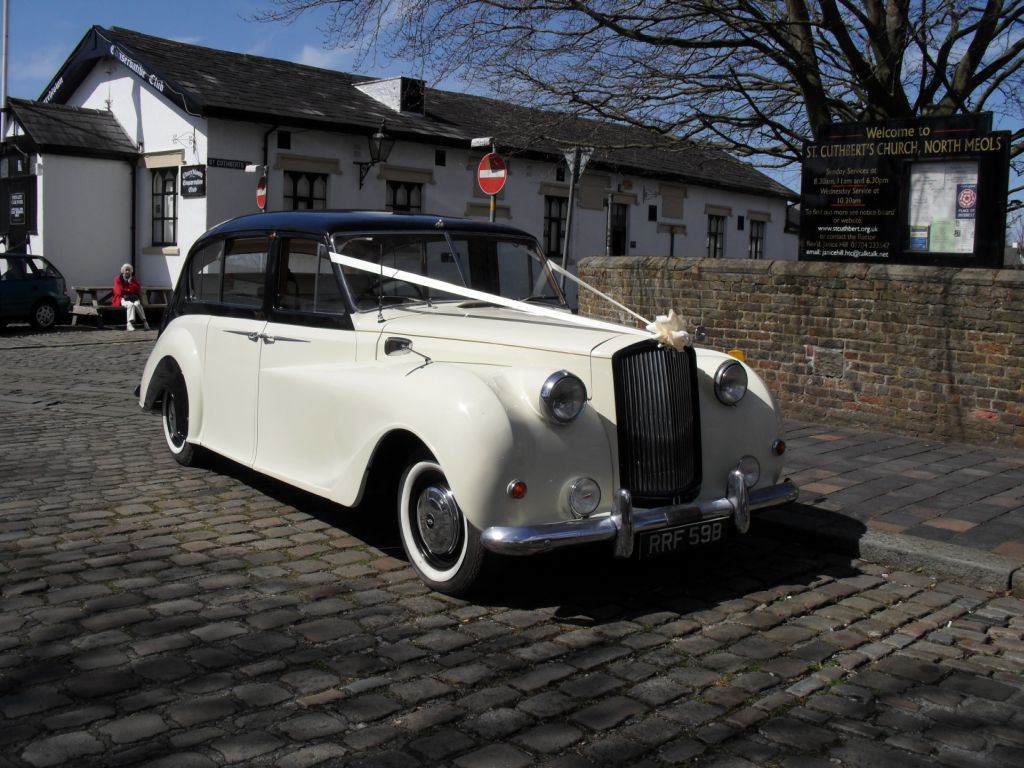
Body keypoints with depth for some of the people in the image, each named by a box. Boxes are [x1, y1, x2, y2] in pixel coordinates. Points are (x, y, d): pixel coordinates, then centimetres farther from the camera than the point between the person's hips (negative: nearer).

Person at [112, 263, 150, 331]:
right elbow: (120, 292, -3)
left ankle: (144, 321, -34)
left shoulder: (135, 279, 16)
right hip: (123, 299, -2)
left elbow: (138, 290, 1)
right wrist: (130, 290, -1)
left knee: (137, 304, -35)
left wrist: (131, 283, -7)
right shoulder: (118, 279, 8)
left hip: (134, 298, 2)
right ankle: (130, 323, -47)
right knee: (130, 305, -37)